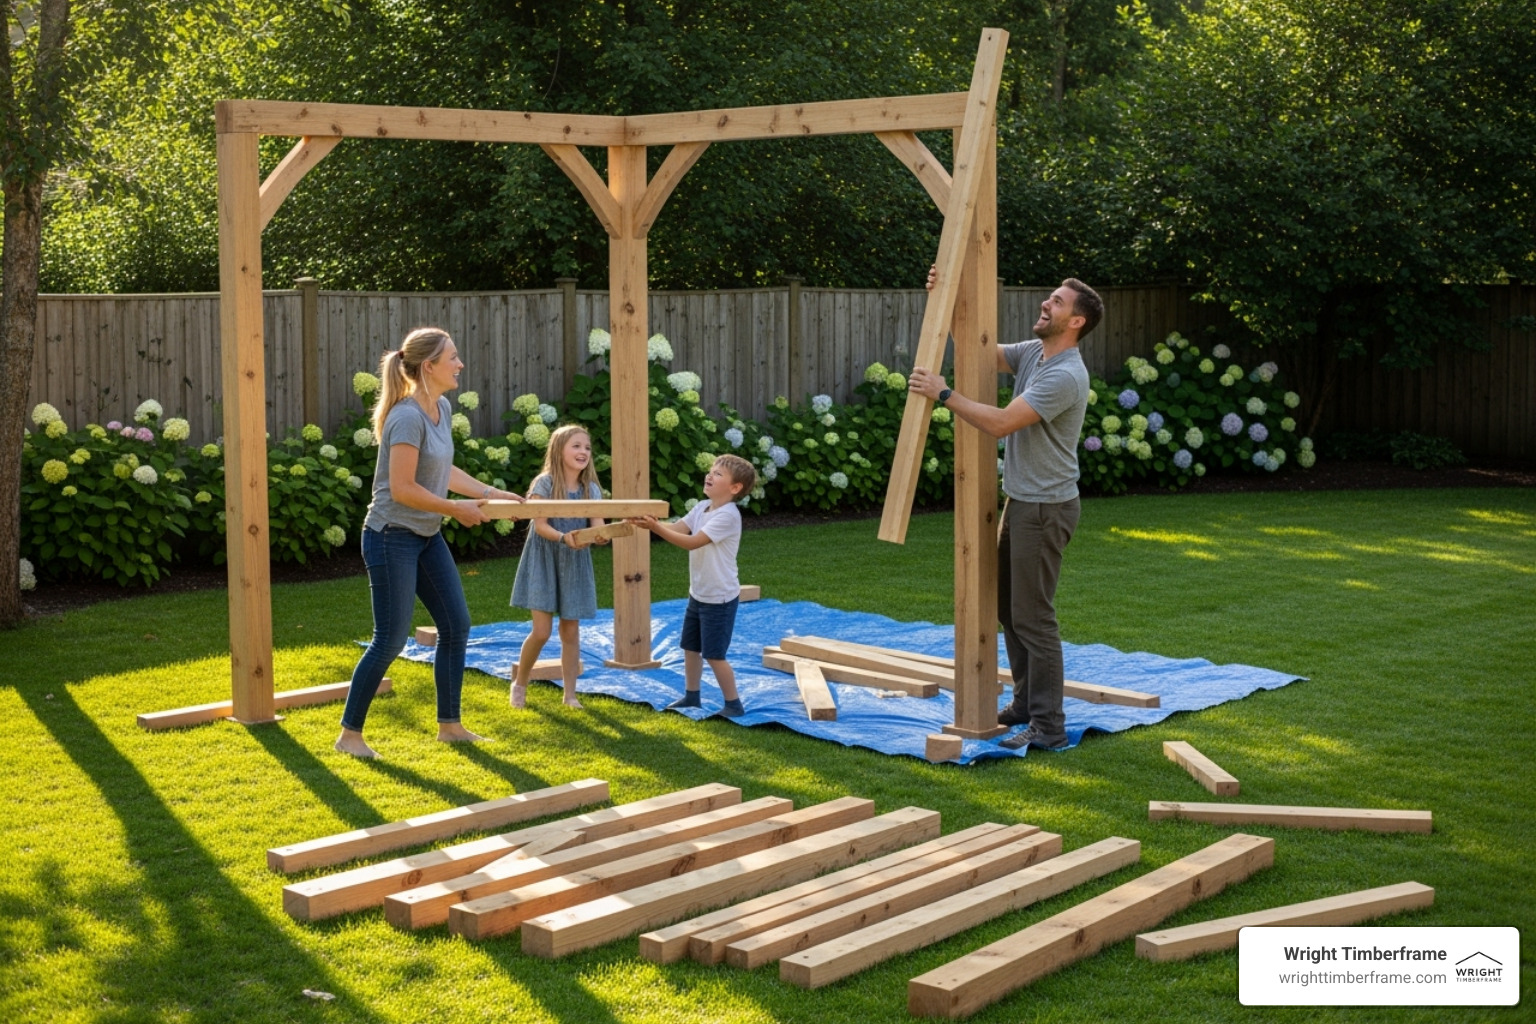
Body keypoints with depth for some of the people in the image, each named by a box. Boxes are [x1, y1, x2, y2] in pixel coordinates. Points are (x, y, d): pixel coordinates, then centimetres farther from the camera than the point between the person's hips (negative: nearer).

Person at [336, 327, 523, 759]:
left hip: (428, 537, 9)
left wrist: (493, 493, 10)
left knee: (457, 627, 10)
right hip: (392, 538, -9)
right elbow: (403, 489, -24)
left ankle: (449, 724, 22)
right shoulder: (407, 418, -22)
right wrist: (457, 509, -15)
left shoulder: (443, 409, 5)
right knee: (390, 640, -4)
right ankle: (349, 734, 9)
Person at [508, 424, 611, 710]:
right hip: (544, 560, -4)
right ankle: (519, 684, 16)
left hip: (575, 564, 4)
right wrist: (564, 537, -34)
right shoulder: (544, 483, -10)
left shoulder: (592, 489, 1)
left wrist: (601, 536, -31)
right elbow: (540, 525, -17)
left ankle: (570, 694, 15)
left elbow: (598, 526, -8)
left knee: (571, 631, 5)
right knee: (542, 630, -7)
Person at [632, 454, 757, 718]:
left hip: (720, 598, -9)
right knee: (690, 647, 17)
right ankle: (691, 697, 32)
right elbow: (676, 528, -5)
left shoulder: (728, 515, -23)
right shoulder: (702, 508, 4)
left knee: (714, 654, -2)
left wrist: (657, 528, -32)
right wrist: (651, 522, -23)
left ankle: (734, 705, 11)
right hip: (698, 594, 9)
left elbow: (692, 542, -28)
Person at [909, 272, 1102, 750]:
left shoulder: (1065, 376, -23)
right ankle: (1026, 703, 29)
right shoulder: (1032, 353, 7)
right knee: (1009, 606, 18)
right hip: (1019, 500, 10)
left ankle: (1048, 726, -2)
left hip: (1045, 508, -10)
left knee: (1032, 616, -8)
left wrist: (943, 394, -22)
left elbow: (1001, 423, -28)